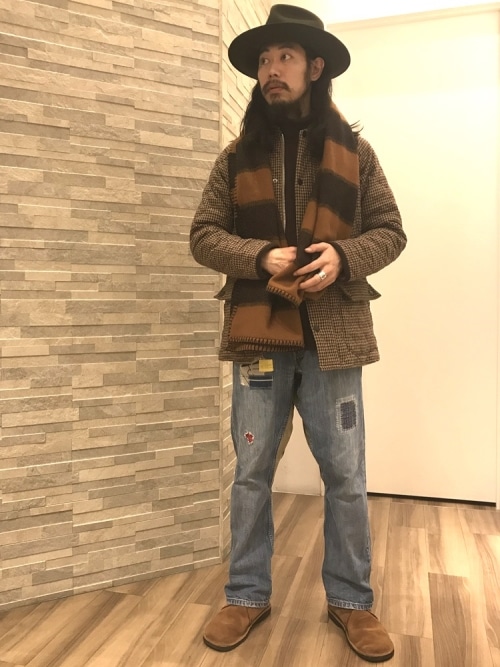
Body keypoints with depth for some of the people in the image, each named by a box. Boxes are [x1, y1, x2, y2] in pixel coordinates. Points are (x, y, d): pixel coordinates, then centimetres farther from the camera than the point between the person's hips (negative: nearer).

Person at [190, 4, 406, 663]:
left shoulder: (354, 150, 7)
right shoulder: (237, 155, 9)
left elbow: (390, 230, 6)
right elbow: (204, 234, 4)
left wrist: (345, 256, -15)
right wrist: (263, 257, -14)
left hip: (333, 336, 0)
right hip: (258, 336, 1)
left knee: (346, 478, 8)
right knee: (251, 474, 10)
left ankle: (351, 601, 29)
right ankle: (248, 595, 29)